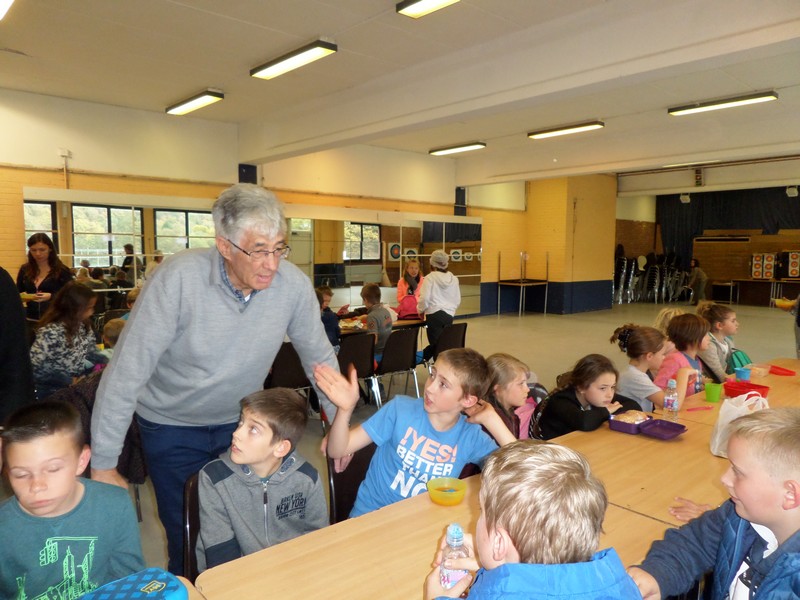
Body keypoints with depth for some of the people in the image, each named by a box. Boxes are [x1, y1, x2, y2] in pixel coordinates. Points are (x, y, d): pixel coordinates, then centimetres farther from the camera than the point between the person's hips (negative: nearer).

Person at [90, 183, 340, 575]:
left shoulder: (293, 284, -18)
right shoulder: (179, 278, -27)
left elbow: (319, 357, -3)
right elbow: (126, 371, -23)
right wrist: (103, 466, -18)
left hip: (240, 421, 3)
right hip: (172, 426, -2)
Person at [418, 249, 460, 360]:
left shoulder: (430, 277, -5)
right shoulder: (453, 278, 10)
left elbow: (425, 298, -10)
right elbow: (457, 300, 13)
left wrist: (420, 310, 6)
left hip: (434, 314, -5)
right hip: (449, 315, 5)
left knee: (436, 345, 0)